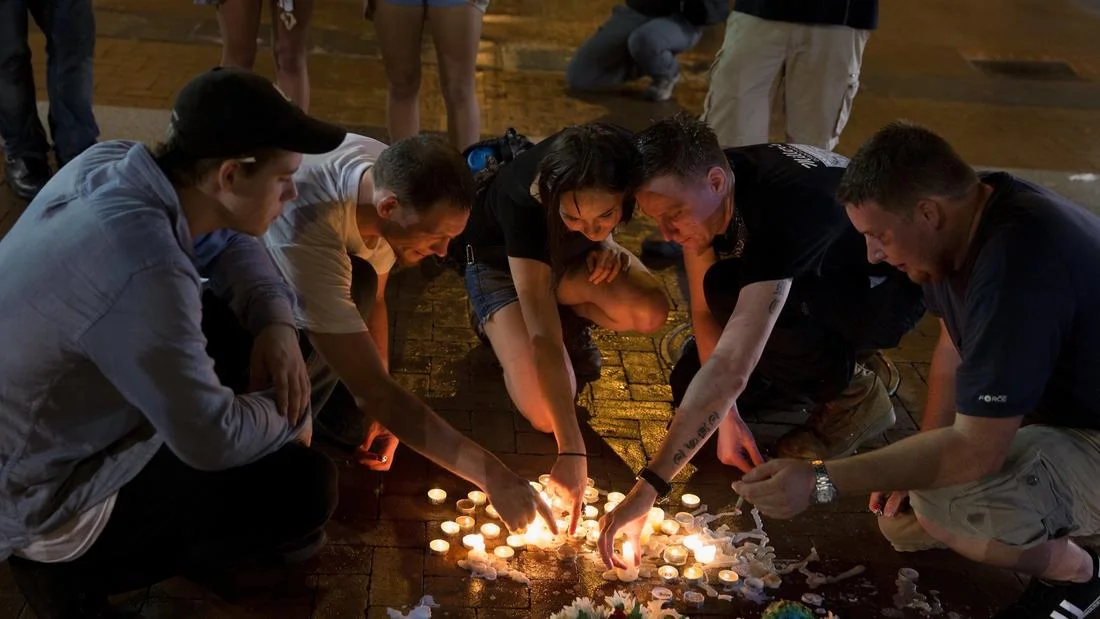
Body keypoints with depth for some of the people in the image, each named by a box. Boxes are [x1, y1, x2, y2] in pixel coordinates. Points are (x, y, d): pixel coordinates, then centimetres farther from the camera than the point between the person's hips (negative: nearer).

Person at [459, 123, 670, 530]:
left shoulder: (618, 165, -31)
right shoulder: (525, 206, -43)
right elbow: (544, 339, -45)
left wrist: (604, 241, -22)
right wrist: (571, 452, -49)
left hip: (565, 252, 4)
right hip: (500, 257, -4)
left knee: (651, 313, -29)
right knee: (546, 414, -22)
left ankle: (568, 309, 3)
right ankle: (495, 321, 6)